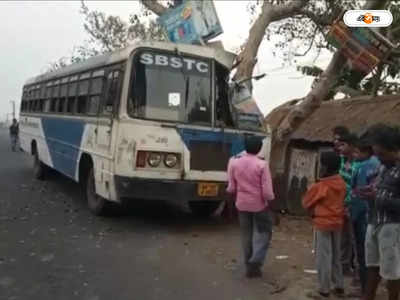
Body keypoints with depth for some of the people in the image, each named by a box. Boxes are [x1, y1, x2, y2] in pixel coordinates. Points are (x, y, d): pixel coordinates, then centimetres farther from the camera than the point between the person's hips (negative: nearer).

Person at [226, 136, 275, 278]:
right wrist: (270, 201, 1)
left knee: (246, 235, 15)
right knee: (263, 232, 14)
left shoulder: (234, 163, -5)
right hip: (259, 204, -4)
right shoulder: (262, 165, -16)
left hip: (242, 204, 4)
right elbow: (267, 191, -16)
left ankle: (249, 266, 22)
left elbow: (231, 188, -1)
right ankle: (255, 261, 2)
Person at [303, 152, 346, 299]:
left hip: (323, 223, -7)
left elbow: (306, 202, -6)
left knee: (323, 257, 2)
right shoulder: (342, 183, -1)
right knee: (336, 256, 17)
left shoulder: (320, 186, -18)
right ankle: (339, 287, 25)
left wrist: (313, 212, 13)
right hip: (338, 222, 7)